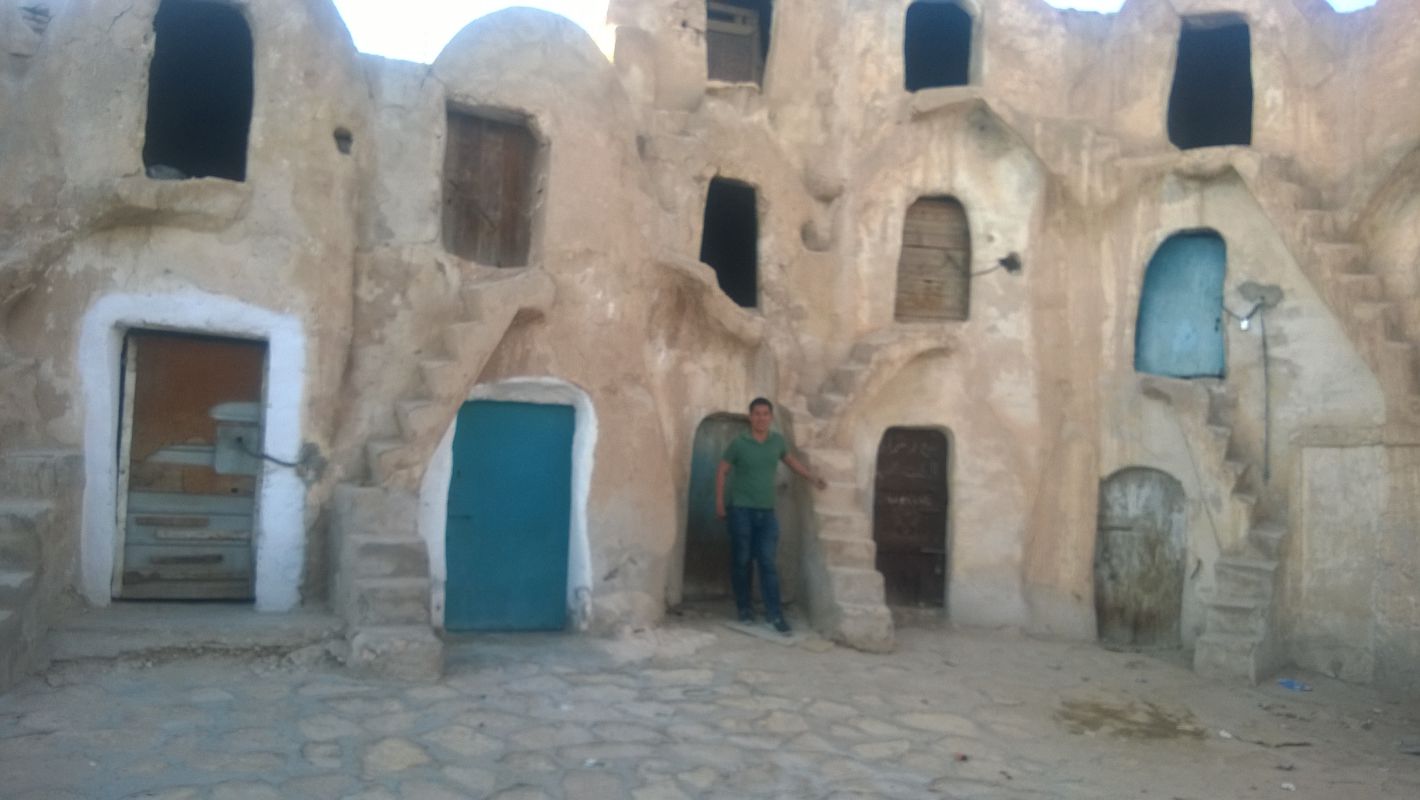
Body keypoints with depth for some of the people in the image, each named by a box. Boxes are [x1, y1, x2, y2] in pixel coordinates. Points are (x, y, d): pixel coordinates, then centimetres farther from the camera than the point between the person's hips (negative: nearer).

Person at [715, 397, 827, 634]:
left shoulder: (777, 441, 3)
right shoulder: (739, 443, -8)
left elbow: (790, 459, 23)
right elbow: (722, 471, 1)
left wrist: (813, 477, 16)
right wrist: (719, 502, -3)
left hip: (767, 511, 3)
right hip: (741, 510, -3)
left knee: (768, 562, -1)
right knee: (742, 560, 4)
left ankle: (774, 613, -1)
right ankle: (743, 607, 18)